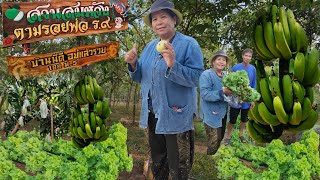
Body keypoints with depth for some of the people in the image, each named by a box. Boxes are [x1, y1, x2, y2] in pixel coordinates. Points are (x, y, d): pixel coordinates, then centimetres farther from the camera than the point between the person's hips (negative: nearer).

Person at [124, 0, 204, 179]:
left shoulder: (189, 44, -12)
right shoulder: (150, 46, 7)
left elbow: (196, 78, -20)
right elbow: (141, 77, 11)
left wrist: (173, 65, -34)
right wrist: (133, 64, -8)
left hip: (177, 117, -6)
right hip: (152, 115, 6)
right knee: (157, 162, 23)